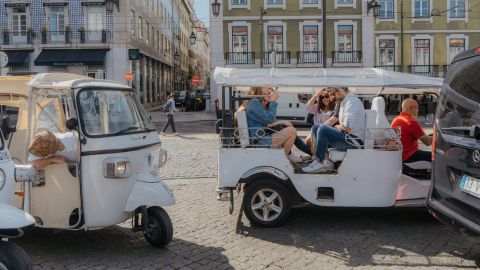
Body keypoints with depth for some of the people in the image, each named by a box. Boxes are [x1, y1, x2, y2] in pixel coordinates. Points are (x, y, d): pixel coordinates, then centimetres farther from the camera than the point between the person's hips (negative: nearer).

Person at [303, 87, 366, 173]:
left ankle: (319, 162, -12)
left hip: (353, 141, -11)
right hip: (347, 137, 11)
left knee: (323, 129, -24)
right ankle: (327, 162, -1)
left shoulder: (352, 101, -14)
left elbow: (347, 126, -24)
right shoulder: (344, 102, 17)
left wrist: (338, 127, -6)